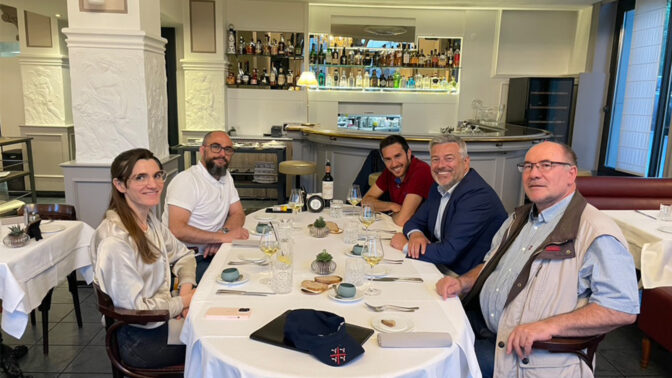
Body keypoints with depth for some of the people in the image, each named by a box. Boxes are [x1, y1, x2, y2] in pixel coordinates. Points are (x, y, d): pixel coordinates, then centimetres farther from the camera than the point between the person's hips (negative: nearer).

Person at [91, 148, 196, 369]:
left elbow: (183, 255, 13)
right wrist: (183, 302, -11)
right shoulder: (114, 239, -26)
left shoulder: (149, 220, 0)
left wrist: (187, 287, -5)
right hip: (140, 339, -7)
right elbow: (137, 309, -24)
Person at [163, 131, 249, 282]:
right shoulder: (186, 180, -16)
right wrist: (223, 236, -24)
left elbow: (238, 213, 10)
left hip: (211, 252, 8)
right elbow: (177, 230, -25)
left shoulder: (226, 176, 11)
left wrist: (224, 232, -12)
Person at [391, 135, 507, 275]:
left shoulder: (479, 195, -23)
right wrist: (415, 234, -12)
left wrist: (406, 245, -13)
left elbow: (449, 252, -27)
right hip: (439, 264, 8)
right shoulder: (439, 187, 5)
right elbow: (416, 221, 13)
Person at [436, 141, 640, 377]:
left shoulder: (596, 232, -12)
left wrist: (549, 326, -25)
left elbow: (623, 308, -17)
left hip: (529, 350, -7)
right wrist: (462, 283, 3)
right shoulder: (519, 218, 14)